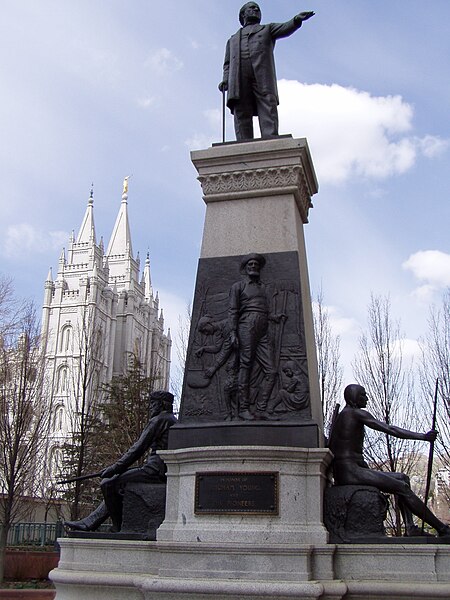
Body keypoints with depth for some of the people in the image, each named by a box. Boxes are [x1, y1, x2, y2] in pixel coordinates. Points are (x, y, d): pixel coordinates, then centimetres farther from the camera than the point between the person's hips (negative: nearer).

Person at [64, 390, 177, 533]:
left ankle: (119, 526, 0)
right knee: (115, 487, 17)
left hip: (155, 471, -10)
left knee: (108, 484, -10)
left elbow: (138, 449, -12)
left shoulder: (158, 420, -7)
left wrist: (115, 468, -8)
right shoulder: (173, 421, 23)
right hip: (165, 472, 10)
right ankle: (88, 523, 16)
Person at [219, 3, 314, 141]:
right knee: (241, 114, -15)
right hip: (238, 79, 2)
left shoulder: (268, 29, 31)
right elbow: (227, 64, 24)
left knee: (268, 111, -20)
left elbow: (285, 28, 10)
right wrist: (225, 80, 2)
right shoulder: (232, 40, 36)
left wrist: (297, 20, -13)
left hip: (263, 76, -1)